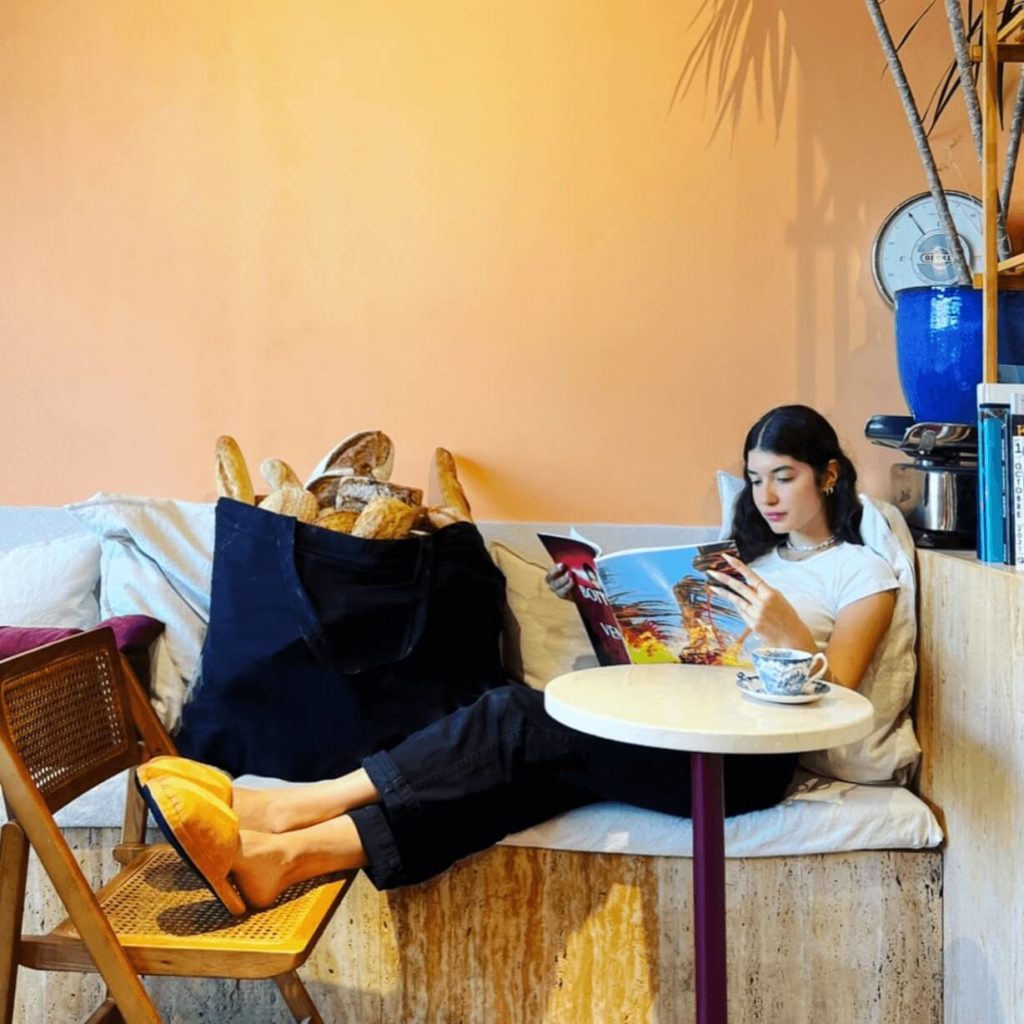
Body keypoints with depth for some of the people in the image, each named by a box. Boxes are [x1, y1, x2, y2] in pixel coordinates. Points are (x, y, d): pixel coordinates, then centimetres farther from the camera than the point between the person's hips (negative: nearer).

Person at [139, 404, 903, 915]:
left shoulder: (864, 571, 11)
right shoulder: (751, 556, 29)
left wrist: (786, 630, -18)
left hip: (748, 755, -6)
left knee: (524, 724, -27)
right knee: (531, 767, -25)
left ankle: (283, 817, -32)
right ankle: (290, 851, -38)